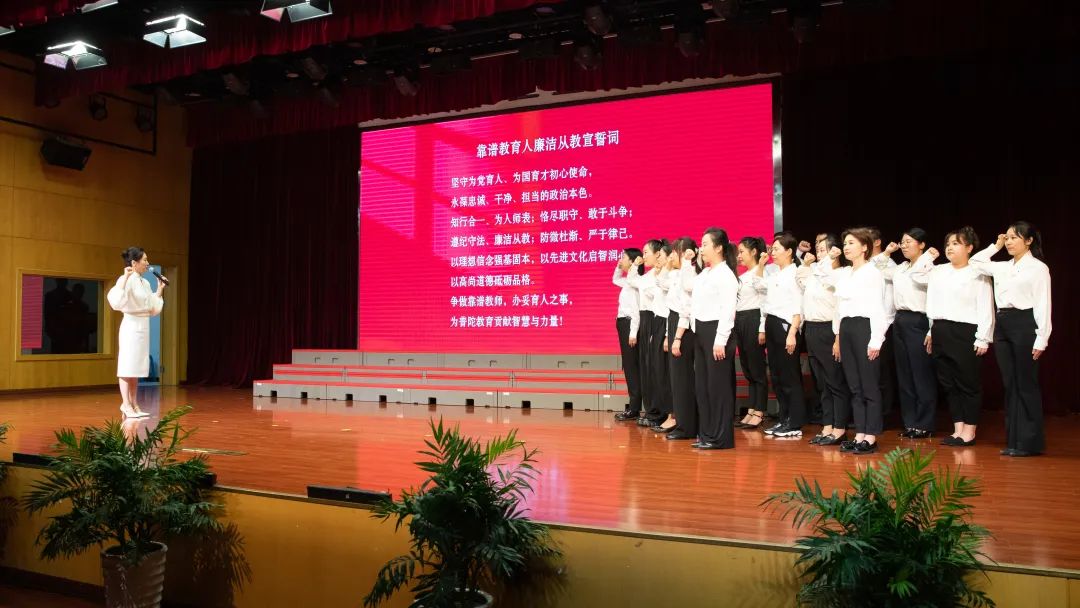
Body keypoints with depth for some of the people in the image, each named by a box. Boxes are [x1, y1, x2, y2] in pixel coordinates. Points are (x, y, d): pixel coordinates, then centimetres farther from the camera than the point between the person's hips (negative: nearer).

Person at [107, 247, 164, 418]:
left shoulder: (145, 283, 12)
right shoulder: (127, 280, -12)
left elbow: (153, 309, 17)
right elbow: (115, 300, -30)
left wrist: (160, 289, 15)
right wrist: (125, 277, -29)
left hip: (143, 326, 8)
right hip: (131, 326, -8)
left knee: (136, 367, 12)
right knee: (127, 366, -2)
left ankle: (134, 404, 18)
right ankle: (126, 404, 3)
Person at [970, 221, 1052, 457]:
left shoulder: (1038, 268, -4)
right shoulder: (1003, 267, 13)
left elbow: (1043, 305, -9)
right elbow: (974, 262, 24)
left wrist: (1041, 339, -14)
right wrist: (995, 246, 18)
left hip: (1024, 324, -6)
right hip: (1002, 325, 6)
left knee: (1026, 385, -1)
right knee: (1009, 385, 8)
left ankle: (1030, 441, 8)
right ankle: (1014, 439, 14)